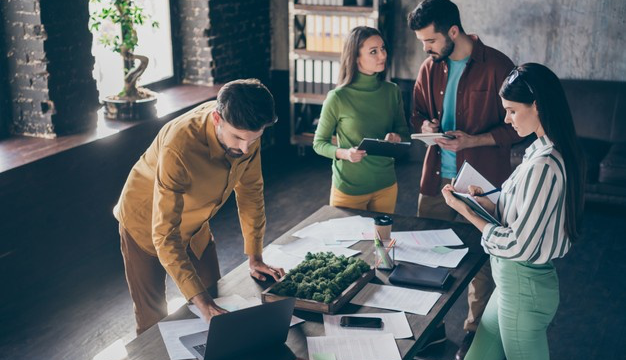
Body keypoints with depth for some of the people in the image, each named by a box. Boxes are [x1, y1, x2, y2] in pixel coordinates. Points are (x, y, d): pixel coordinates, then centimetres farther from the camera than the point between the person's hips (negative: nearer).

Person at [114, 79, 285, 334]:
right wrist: (200, 301, -45)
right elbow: (165, 236, -40)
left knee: (215, 301, 9)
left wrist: (255, 258, -5)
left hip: (195, 225, 5)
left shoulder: (246, 131, -22)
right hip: (146, 225, -5)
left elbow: (250, 190, -5)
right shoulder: (179, 146, -40)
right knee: (154, 320, 4)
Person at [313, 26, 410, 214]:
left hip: (386, 185, 4)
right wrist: (343, 153, -24)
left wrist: (397, 137, -15)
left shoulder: (392, 91, -3)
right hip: (349, 189, -4)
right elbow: (319, 143, -6)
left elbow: (404, 133, 8)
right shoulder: (338, 98, -15)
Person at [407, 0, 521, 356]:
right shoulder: (430, 68, 6)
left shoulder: (497, 66, -11)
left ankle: (476, 332, 26)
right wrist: (426, 125, -5)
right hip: (436, 178, 5)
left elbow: (516, 127, -8)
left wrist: (473, 140, -21)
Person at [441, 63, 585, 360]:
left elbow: (517, 245, -24)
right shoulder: (552, 152, 3)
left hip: (523, 286, -9)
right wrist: (486, 202, -1)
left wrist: (467, 212, -14)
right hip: (515, 280, 9)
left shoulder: (543, 166, -27)